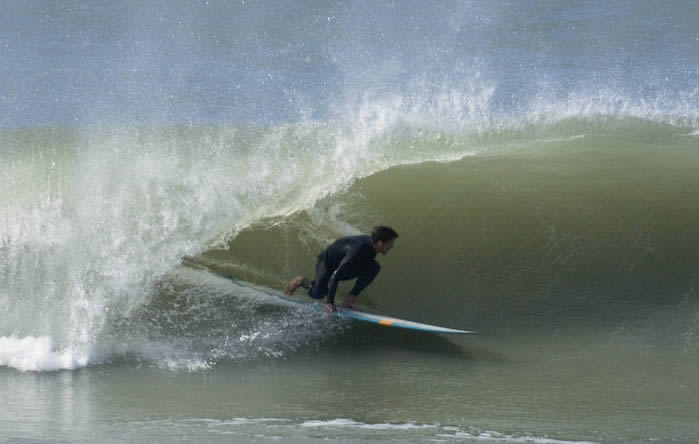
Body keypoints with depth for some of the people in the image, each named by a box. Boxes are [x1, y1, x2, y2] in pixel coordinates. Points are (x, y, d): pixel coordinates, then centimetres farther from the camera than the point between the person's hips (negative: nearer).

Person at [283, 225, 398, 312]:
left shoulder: (371, 245, -15)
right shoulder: (358, 249, -40)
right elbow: (335, 276, -39)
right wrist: (330, 302, -37)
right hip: (326, 262, -7)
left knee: (374, 267, -14)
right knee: (317, 294, -27)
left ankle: (350, 299, -10)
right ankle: (302, 282, 7)